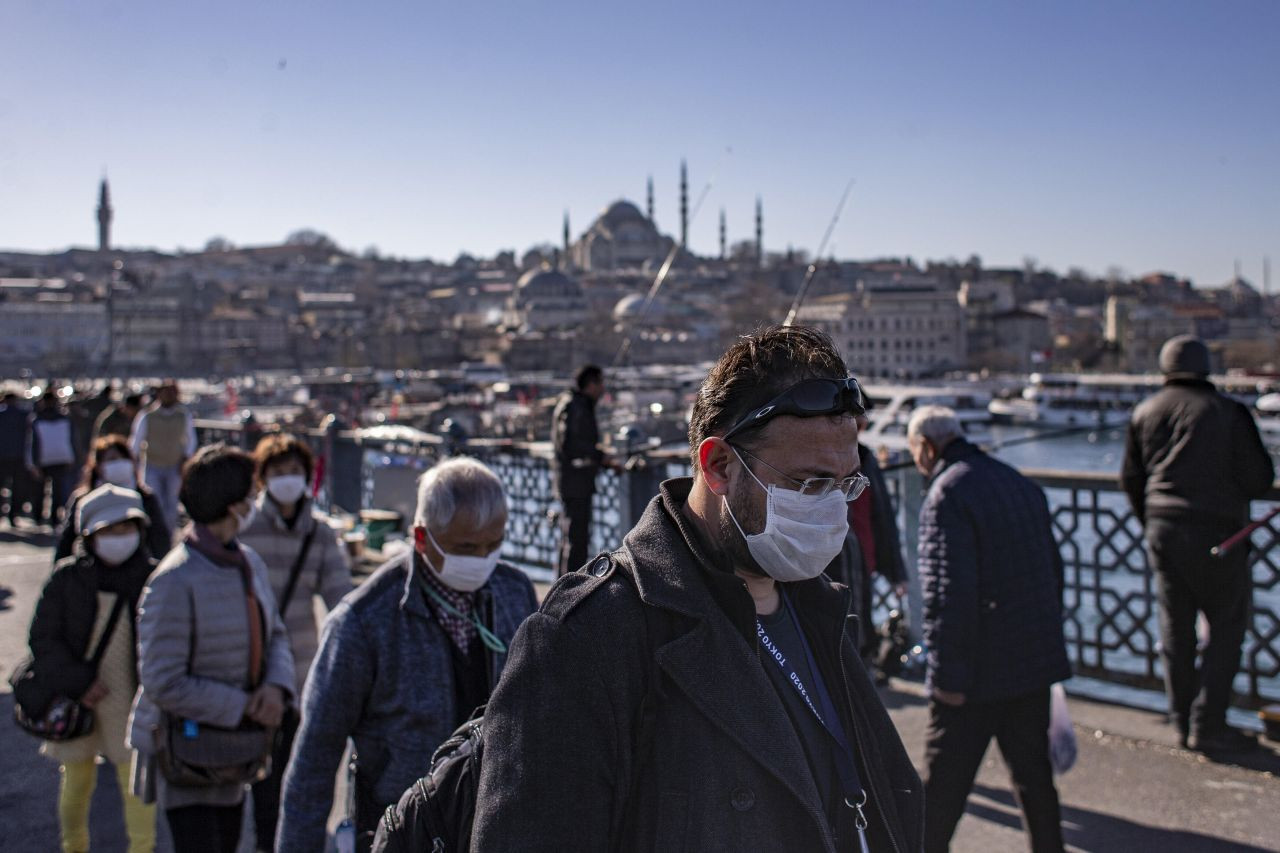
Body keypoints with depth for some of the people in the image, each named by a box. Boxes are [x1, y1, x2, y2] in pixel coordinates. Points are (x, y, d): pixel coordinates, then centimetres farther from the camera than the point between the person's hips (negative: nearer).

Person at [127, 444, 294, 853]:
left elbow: (275, 635, 10)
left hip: (232, 747, 8)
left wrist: (277, 686, -10)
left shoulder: (249, 563, 2)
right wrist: (244, 706, -20)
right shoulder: (175, 581, -24)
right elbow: (163, 684, -24)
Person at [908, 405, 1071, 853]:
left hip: (978, 671, -8)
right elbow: (1053, 569, 18)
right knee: (1033, 770, 18)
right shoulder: (1021, 484, 12)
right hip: (1035, 662, 8)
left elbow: (948, 594, -22)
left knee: (944, 781, 3)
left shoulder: (946, 496, -16)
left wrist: (946, 674, -18)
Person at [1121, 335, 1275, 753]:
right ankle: (1208, 724, 4)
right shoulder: (1228, 412, -7)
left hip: (1162, 530, 5)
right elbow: (1258, 479, -6)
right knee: (1227, 627, 5)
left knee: (1176, 627, 12)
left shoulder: (1145, 412, 7)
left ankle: (1182, 720, 18)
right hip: (1216, 531, -5)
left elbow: (1131, 479, 11)